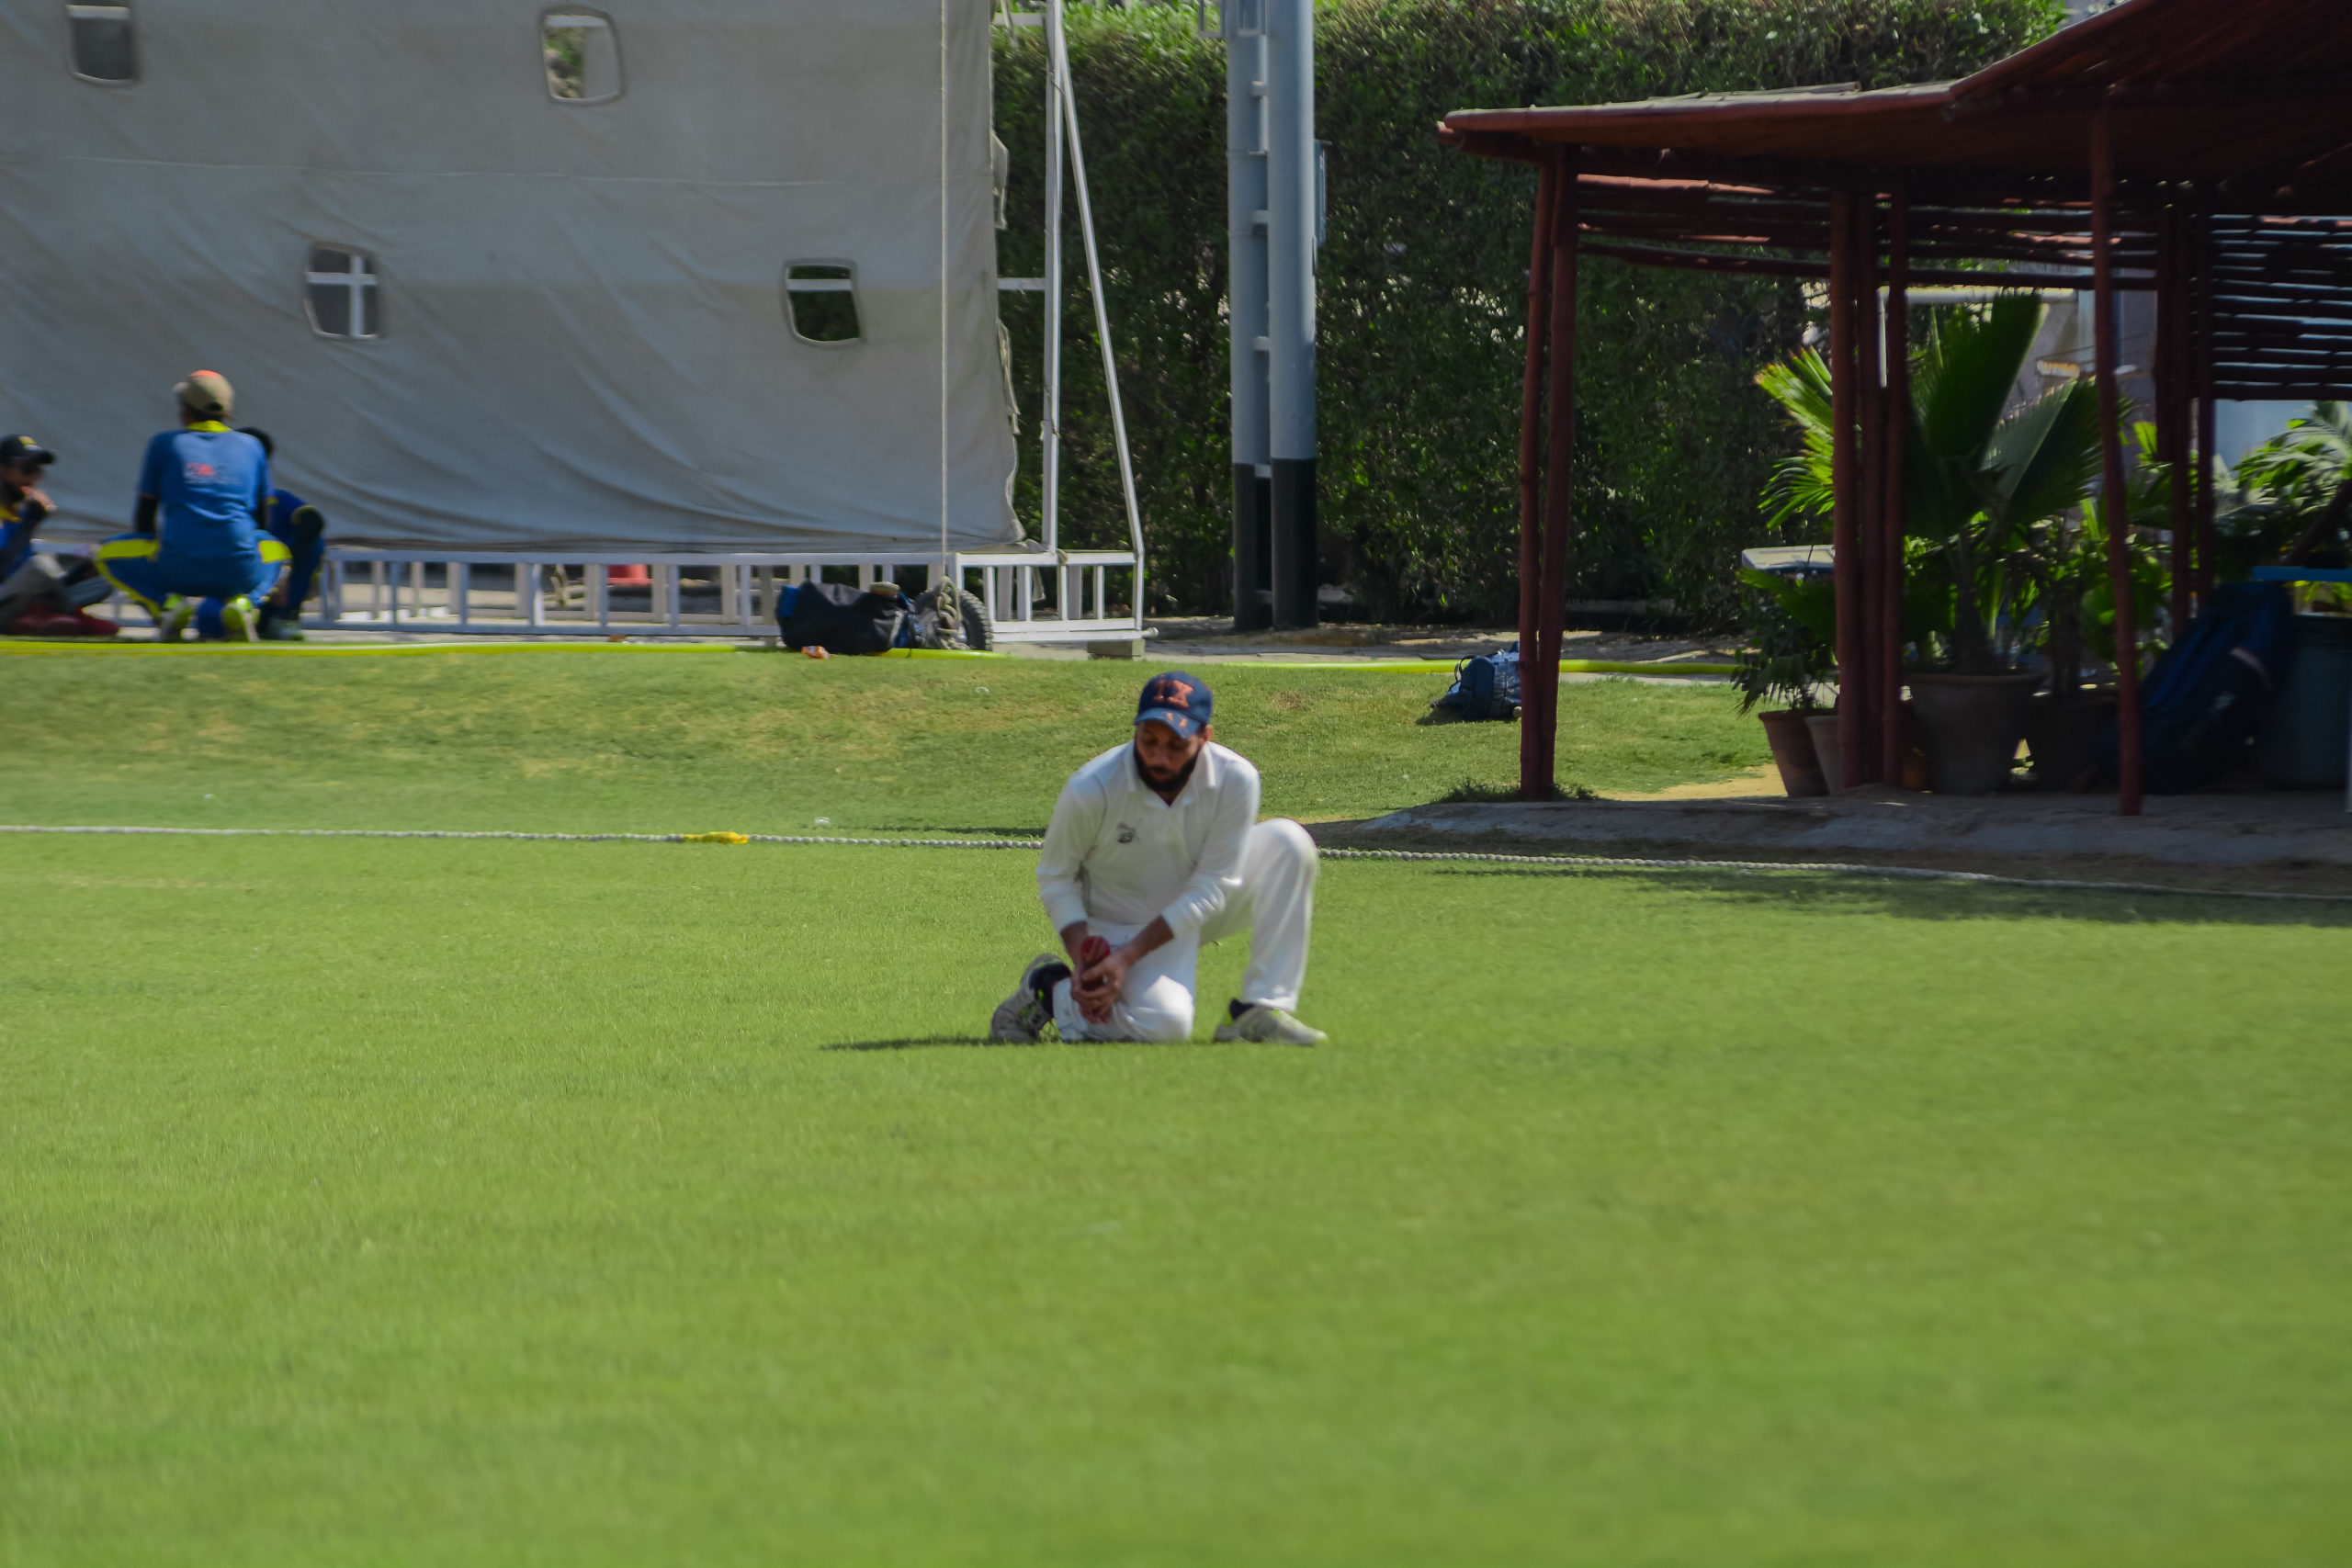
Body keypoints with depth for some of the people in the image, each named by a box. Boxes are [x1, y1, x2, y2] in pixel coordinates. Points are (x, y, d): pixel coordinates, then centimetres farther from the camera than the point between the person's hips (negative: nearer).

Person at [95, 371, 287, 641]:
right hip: (239, 572, 2)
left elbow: (144, 521, 15)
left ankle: (167, 601, -3)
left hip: (179, 570, -2)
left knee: (109, 553, 25)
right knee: (278, 550, 37)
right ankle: (244, 603, 2)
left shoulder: (164, 444, 10)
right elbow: (262, 520, 24)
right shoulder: (251, 446, 15)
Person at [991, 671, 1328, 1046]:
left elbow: (1209, 889, -17)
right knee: (1166, 1023, -31)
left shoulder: (1235, 780, -21)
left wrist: (1129, 956, -25)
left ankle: (1265, 1009, -17)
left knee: (1287, 840, -19)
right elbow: (1056, 877, -9)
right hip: (1119, 926, -4)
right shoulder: (1092, 789, -25)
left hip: (1193, 916, 4)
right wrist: (1081, 958, -24)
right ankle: (1049, 986, 0)